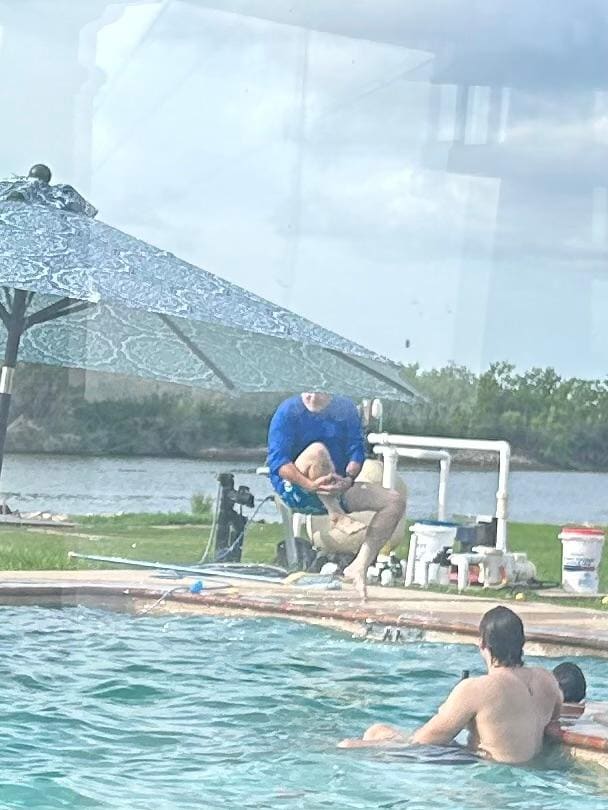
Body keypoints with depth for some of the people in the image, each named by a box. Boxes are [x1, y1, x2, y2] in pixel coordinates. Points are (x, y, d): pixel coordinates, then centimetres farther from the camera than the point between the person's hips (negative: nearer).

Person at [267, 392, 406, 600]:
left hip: (337, 489, 5)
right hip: (295, 491, -5)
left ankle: (360, 566, -18)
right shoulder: (288, 412, -9)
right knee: (317, 450, -35)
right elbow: (277, 460, -17)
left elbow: (356, 451, -1)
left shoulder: (346, 409, 4)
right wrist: (311, 484, -34)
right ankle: (337, 518, -26)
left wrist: (349, 479, -24)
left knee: (395, 501, -12)